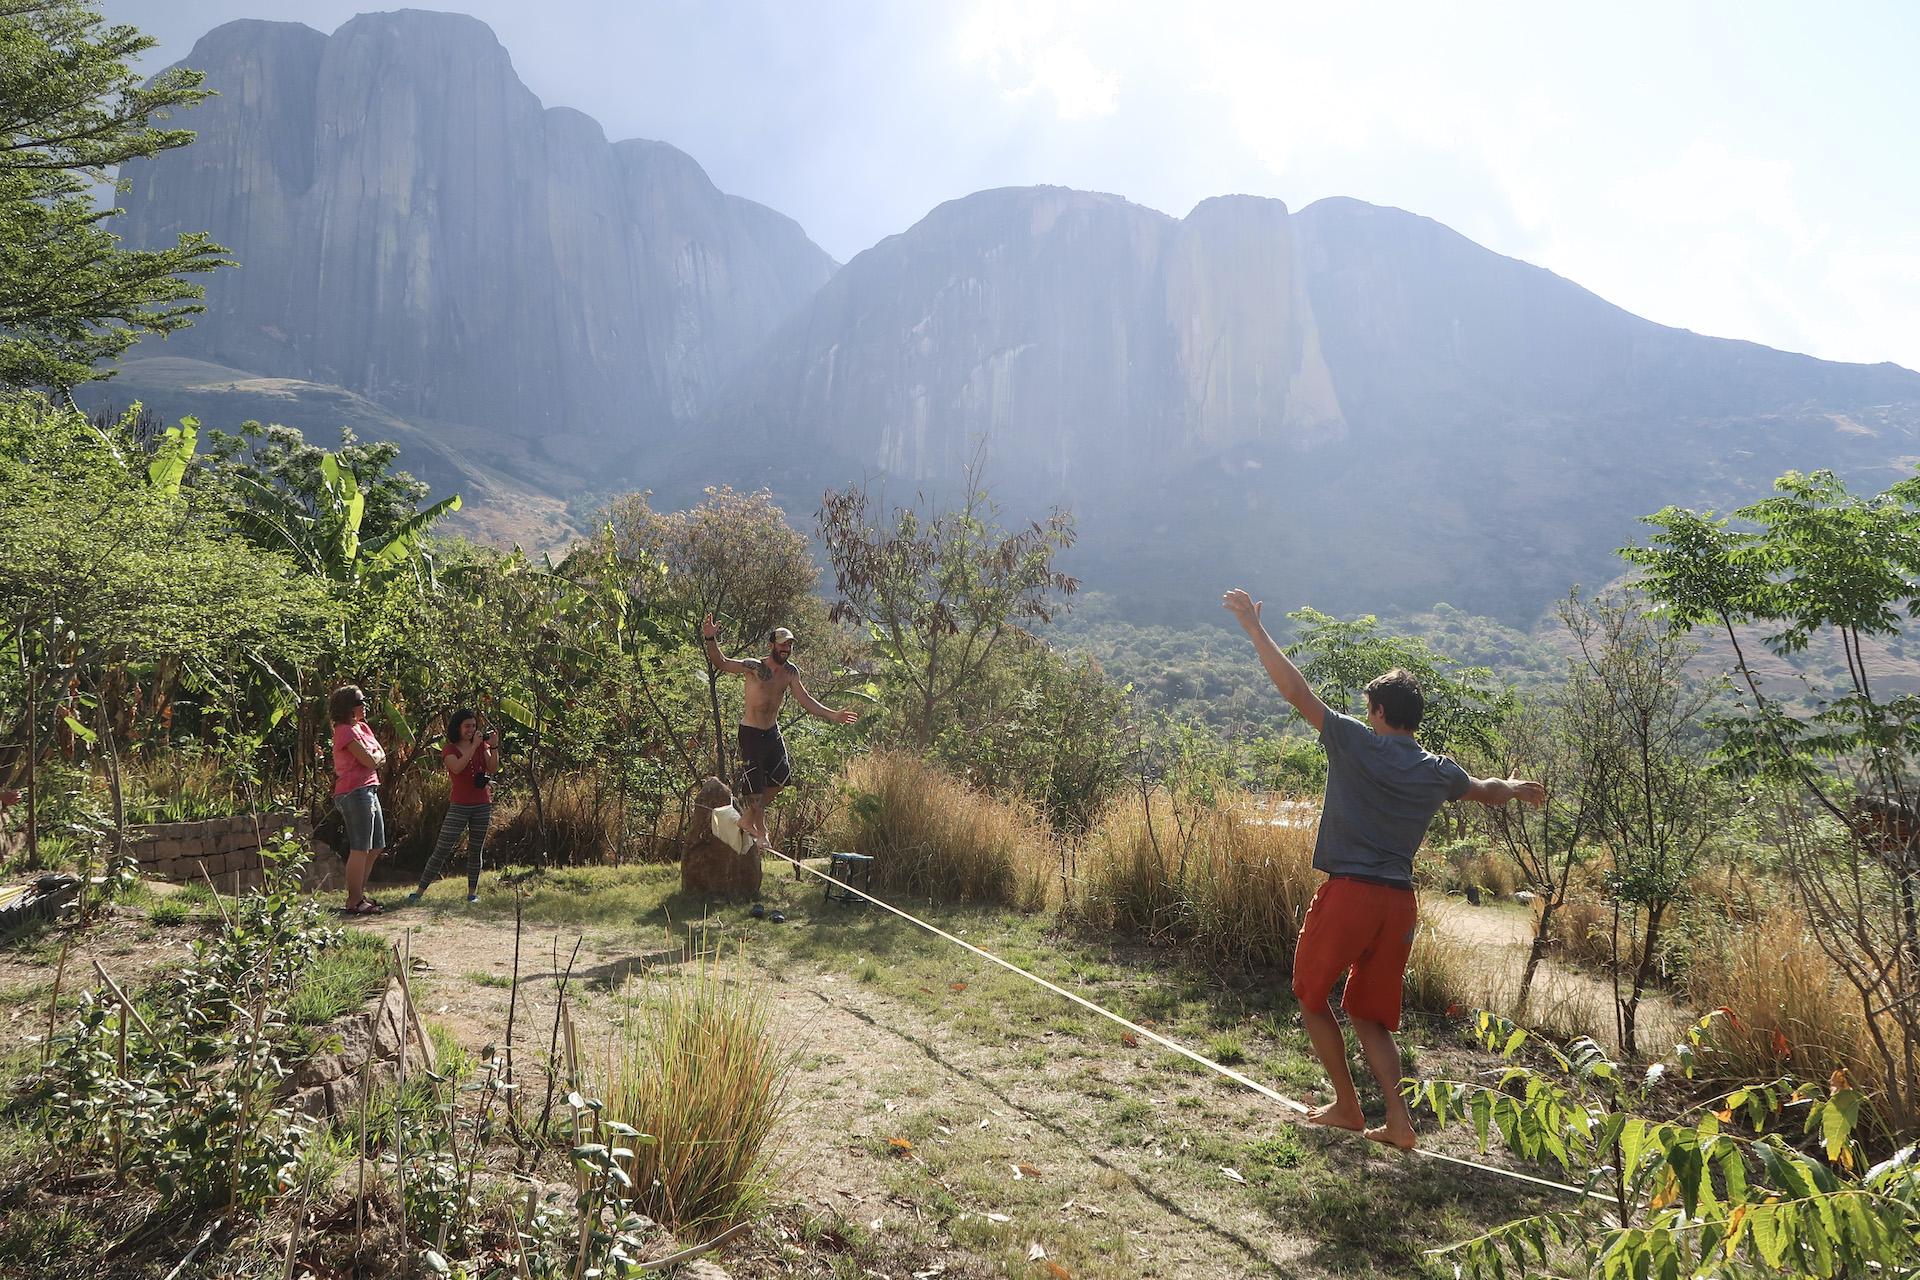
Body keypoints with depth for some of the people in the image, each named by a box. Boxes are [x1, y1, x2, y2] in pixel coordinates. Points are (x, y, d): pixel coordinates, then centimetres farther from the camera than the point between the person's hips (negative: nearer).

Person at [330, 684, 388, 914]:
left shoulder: (362, 727, 17)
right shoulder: (346, 731, -12)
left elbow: (381, 756, 13)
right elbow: (370, 761, -17)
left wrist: (373, 757, -7)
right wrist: (375, 757, 4)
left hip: (369, 790, 10)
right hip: (355, 792, -10)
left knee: (376, 847, 14)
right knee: (360, 848, -6)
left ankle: (359, 893, 24)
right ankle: (354, 901, 1)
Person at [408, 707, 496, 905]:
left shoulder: (482, 746, 9)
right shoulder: (449, 749, 1)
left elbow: (492, 768, -4)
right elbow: (456, 768, -19)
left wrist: (493, 746, -15)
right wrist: (473, 746, -22)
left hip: (482, 805, 3)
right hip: (459, 806, -2)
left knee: (475, 850, 8)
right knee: (441, 850, -6)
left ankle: (472, 892, 16)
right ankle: (420, 891, 0)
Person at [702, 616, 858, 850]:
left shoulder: (791, 671, 2)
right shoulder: (754, 667, -16)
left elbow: (805, 700, 7)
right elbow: (722, 663, -28)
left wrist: (833, 716, 1)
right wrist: (711, 640, -44)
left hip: (773, 732, 7)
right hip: (751, 732, -7)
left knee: (780, 779, 10)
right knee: (755, 785, -3)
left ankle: (748, 818, 27)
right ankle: (761, 833, 12)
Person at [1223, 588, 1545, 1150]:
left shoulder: (1356, 743, -7)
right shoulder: (1438, 771, 9)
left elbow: (1295, 690, -9)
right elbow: (1485, 789, 30)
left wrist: (1254, 626, -3)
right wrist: (1518, 788, 54)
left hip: (1347, 893, -5)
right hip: (1400, 903, 5)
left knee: (1311, 993, 15)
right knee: (1370, 1014, 17)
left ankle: (1347, 1105, 20)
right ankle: (1397, 1118, 6)